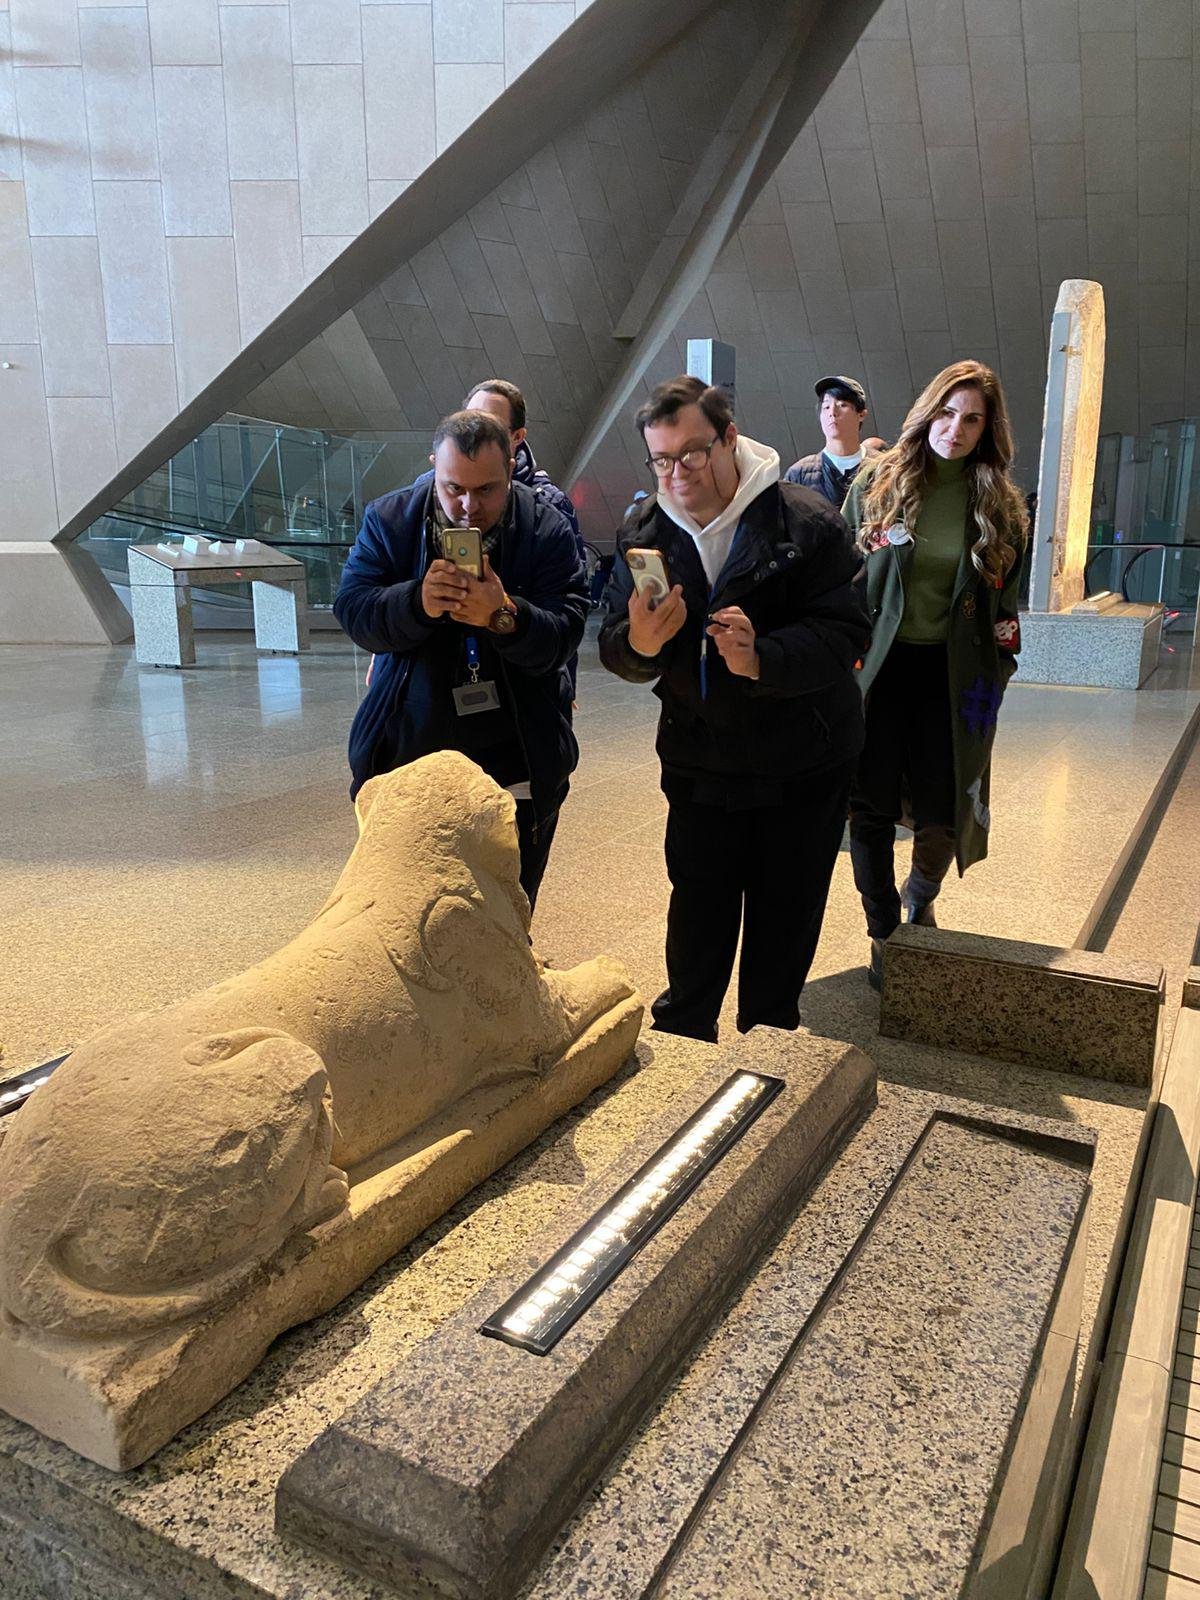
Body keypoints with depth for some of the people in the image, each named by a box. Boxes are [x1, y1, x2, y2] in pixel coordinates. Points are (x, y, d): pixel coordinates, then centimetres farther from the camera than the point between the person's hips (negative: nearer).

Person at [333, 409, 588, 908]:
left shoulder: (548, 529, -7)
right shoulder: (388, 519, -2)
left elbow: (564, 634, -13)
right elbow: (352, 612, -9)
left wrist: (504, 617, -34)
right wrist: (417, 602, -29)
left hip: (514, 768, -1)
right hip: (407, 757, 2)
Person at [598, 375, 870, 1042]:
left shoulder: (809, 522, -15)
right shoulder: (643, 531, -1)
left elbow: (846, 634, -22)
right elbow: (614, 650, -7)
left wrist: (762, 658, -39)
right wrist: (639, 644, -31)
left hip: (804, 763, -2)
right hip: (699, 758, 2)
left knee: (785, 916, 12)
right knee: (698, 909, 11)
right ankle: (682, 1038, 31)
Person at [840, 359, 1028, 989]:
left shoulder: (1000, 504, 5)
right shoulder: (877, 482, 1)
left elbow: (1005, 601, 12)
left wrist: (999, 667, 5)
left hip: (950, 676, 1)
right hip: (877, 668, 0)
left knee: (941, 817, -1)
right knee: (872, 809, 3)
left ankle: (920, 898, 33)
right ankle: (884, 934, 21)